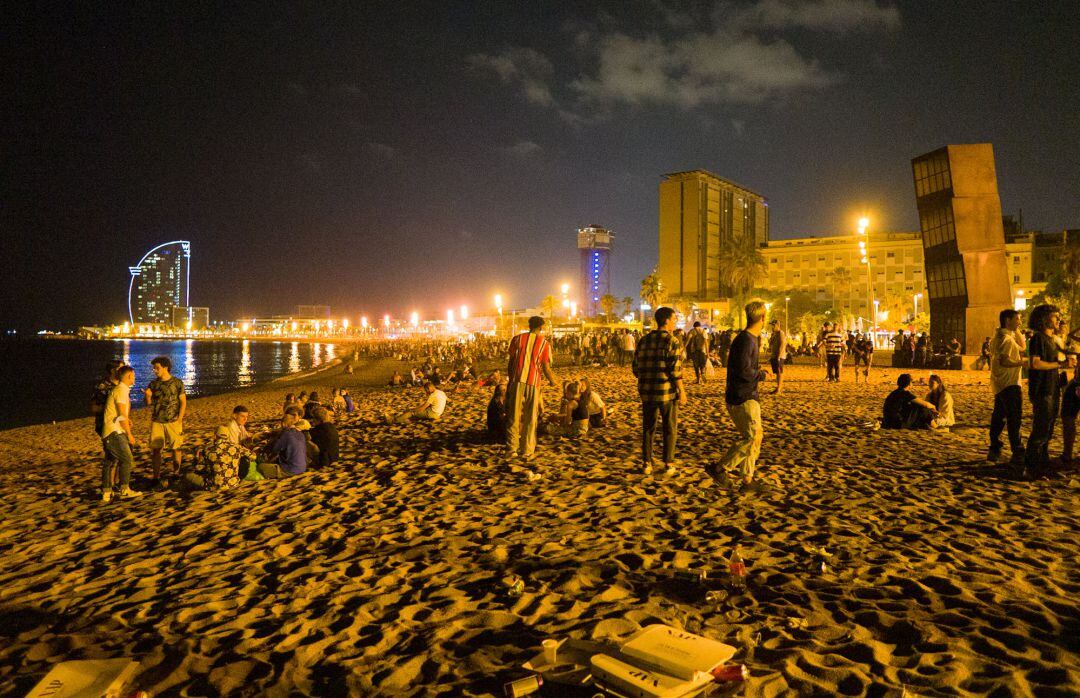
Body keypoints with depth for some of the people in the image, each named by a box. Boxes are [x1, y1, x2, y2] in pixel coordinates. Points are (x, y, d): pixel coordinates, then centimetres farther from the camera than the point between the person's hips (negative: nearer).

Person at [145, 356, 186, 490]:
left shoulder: (177, 383, -2)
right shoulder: (153, 384, 7)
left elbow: (183, 402, -2)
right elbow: (149, 404, 10)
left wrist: (179, 419, -9)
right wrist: (148, 396, -12)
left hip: (173, 421, -3)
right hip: (157, 422, 3)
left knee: (176, 448, 1)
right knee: (155, 449, 0)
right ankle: (156, 478, 5)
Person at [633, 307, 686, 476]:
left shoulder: (644, 340, 7)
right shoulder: (672, 341, -11)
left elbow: (636, 366, 9)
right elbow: (675, 370, -16)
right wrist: (681, 391, -9)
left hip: (647, 392, 5)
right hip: (668, 391, -5)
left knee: (648, 428, 14)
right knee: (670, 429, 9)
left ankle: (646, 464, 16)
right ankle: (668, 464, 13)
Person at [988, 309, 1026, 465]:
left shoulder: (998, 336, 16)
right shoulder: (1006, 338, -16)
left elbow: (1022, 347, 21)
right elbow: (1004, 361, -27)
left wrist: (1017, 330, 16)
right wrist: (1023, 363, -20)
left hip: (999, 384, 11)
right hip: (1009, 384, -11)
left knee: (999, 417, 14)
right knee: (1014, 418, -9)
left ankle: (994, 450, 20)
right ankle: (1017, 454, -9)